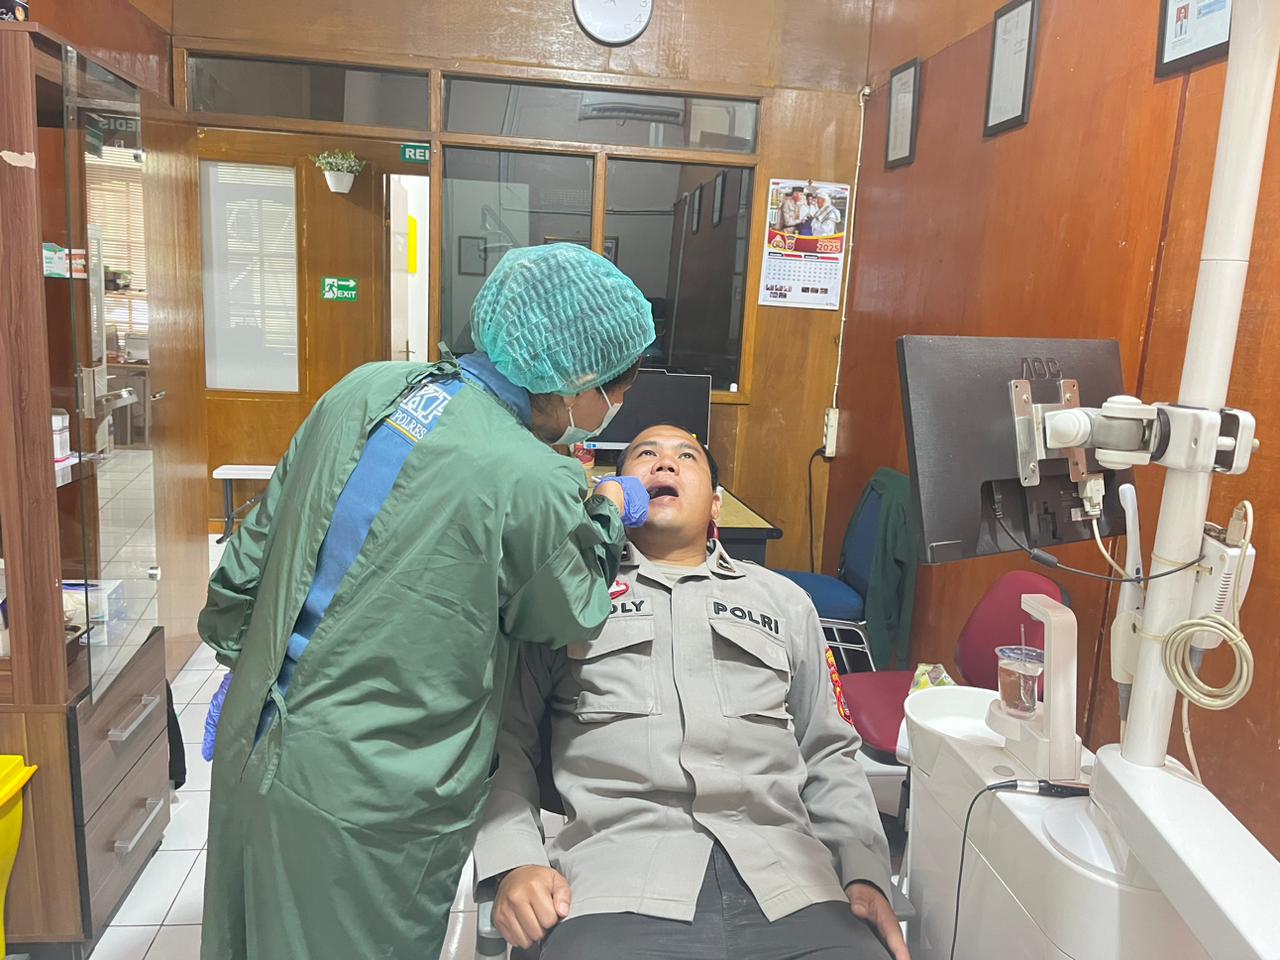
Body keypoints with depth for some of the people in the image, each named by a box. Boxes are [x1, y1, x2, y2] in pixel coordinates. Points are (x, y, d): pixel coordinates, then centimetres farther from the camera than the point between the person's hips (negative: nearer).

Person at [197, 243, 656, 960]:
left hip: (249, 756, 7)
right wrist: (610, 515, 10)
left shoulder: (365, 389, -3)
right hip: (364, 813, -6)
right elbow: (573, 619, -4)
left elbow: (249, 557, 6)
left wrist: (241, 661, 20)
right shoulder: (533, 484, -23)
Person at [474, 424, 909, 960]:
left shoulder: (784, 601, 22)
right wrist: (515, 862, -6)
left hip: (787, 880, 3)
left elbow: (828, 756, 20)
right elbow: (507, 739, 10)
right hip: (619, 877, -2)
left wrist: (864, 874, 5)